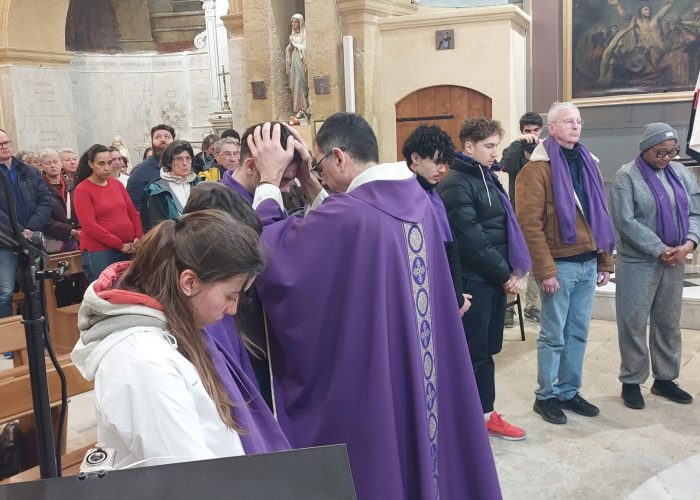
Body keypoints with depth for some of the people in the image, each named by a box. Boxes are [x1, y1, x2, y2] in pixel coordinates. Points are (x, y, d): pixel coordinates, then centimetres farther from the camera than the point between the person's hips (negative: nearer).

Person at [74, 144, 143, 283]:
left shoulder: (117, 184, 11)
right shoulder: (82, 190, -6)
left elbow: (133, 213, 13)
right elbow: (90, 226, -12)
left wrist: (139, 238, -2)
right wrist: (120, 245, -13)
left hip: (128, 249, 5)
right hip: (99, 251, -5)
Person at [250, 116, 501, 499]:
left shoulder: (347, 214, -25)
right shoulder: (416, 198, 1)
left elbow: (268, 250, -16)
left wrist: (269, 181, -8)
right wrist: (307, 184, 8)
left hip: (367, 379, -7)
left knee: (378, 459, 11)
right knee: (420, 444, 23)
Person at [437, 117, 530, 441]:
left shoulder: (488, 178, 16)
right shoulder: (456, 184, -13)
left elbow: (506, 227, 17)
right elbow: (471, 239, -19)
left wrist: (514, 270, 5)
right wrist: (506, 274, -12)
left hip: (496, 278, 9)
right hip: (473, 280, -8)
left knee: (488, 349, 14)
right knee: (474, 352, 0)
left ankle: (484, 412, 25)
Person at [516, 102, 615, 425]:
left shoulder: (587, 163, 13)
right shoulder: (537, 169, -10)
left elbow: (601, 217, 15)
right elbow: (530, 224, -15)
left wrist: (605, 262, 12)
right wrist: (545, 270, -18)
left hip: (588, 264, 7)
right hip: (560, 265, -6)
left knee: (578, 333, 14)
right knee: (554, 336, 3)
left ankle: (568, 392, 28)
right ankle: (546, 396, 18)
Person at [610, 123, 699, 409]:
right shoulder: (627, 176, -8)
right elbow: (625, 221, -16)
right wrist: (660, 250, -17)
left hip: (674, 262, 5)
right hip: (637, 263, -5)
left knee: (669, 323, 14)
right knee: (634, 324, 1)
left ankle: (665, 379, 27)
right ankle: (631, 382, 14)